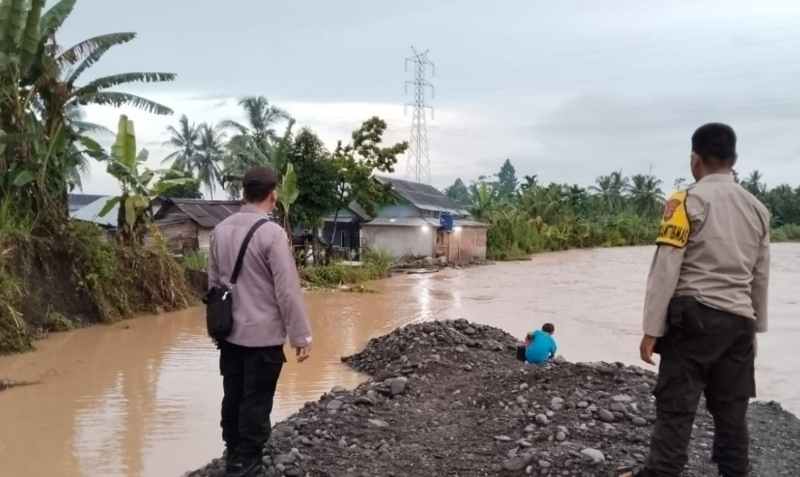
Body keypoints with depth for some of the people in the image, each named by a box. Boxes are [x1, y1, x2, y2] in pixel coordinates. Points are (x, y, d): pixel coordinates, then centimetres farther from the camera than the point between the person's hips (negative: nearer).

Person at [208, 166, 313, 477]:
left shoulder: (221, 229, 3)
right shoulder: (272, 232, -18)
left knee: (233, 396, 18)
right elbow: (288, 291, -19)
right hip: (263, 335, -7)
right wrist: (301, 336, -11)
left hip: (229, 332, 7)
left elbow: (213, 281, 12)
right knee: (256, 402, 5)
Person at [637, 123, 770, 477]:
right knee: (732, 411, 10)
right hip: (739, 320, 6)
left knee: (675, 408, -4)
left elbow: (665, 270, -11)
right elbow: (760, 278, 16)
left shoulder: (688, 201, -6)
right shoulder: (758, 208, 12)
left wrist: (652, 329, -9)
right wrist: (755, 328, 24)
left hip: (694, 316, -5)